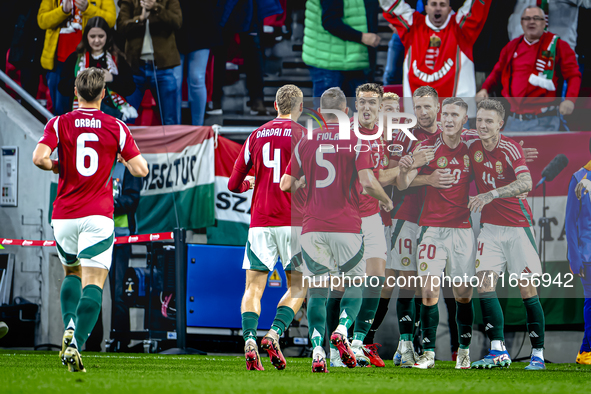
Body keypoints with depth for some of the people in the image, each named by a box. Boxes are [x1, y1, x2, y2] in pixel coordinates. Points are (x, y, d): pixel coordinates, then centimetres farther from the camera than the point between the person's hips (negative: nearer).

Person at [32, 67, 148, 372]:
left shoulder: (59, 124, 1)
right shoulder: (116, 127, 1)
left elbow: (39, 157, -15)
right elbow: (140, 169, -1)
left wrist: (55, 166, 7)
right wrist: (123, 158, 19)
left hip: (63, 215, 2)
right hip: (98, 216, -2)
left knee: (72, 275, 24)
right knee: (93, 284, -6)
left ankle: (69, 327, 2)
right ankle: (76, 345, -24)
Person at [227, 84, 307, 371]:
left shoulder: (256, 136, 10)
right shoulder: (303, 136, -1)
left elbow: (234, 184, 14)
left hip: (260, 222, 3)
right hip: (292, 221, -3)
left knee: (254, 287, 3)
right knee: (297, 287, 10)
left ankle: (249, 339, -18)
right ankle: (274, 334, -9)